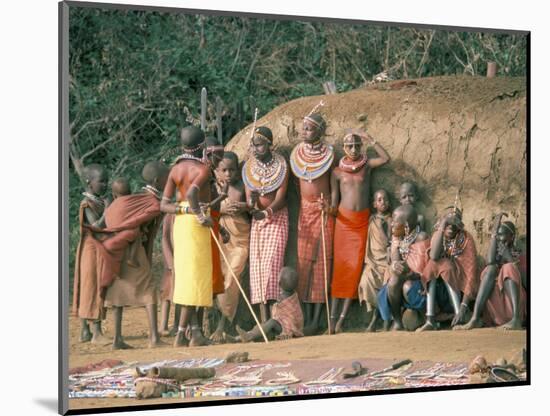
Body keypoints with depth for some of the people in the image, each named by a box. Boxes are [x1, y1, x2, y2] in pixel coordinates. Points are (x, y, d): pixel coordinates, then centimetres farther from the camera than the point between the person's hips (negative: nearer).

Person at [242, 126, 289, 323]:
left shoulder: (281, 166, -8)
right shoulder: (248, 168, 1)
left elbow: (280, 198, -15)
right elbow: (248, 200, -1)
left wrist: (265, 212, -32)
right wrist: (251, 203, -26)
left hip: (277, 218, -4)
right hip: (257, 220, 4)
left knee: (271, 263, -16)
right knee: (257, 265, -4)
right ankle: (264, 319, -4)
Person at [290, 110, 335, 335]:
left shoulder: (328, 154, -5)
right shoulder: (297, 153, 5)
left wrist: (329, 204, -14)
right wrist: (304, 203, 4)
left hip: (323, 210, -4)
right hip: (305, 209, 4)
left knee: (322, 259, -5)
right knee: (304, 260, 1)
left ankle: (317, 318, -6)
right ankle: (307, 316, 3)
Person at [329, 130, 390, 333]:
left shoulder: (366, 165, 7)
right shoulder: (337, 172, 5)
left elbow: (386, 158, -9)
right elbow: (334, 200, 7)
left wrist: (369, 138, -8)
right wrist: (330, 208, -12)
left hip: (362, 220, 1)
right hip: (344, 219, -1)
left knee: (356, 266, -4)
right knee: (340, 266, -5)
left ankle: (342, 318, -3)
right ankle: (332, 318, -5)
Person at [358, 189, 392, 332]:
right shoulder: (372, 221, 13)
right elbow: (368, 244, 12)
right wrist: (369, 262, 1)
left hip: (389, 261, 0)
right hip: (374, 261, 1)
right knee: (366, 281, -27)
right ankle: (374, 316, -23)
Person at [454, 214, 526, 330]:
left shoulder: (518, 253, 11)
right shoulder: (495, 251, 15)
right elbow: (490, 262, -9)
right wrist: (494, 233, -9)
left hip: (515, 295, -2)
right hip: (495, 297, 2)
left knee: (509, 268, -27)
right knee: (491, 269, -24)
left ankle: (516, 319, -46)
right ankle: (475, 319, -43)